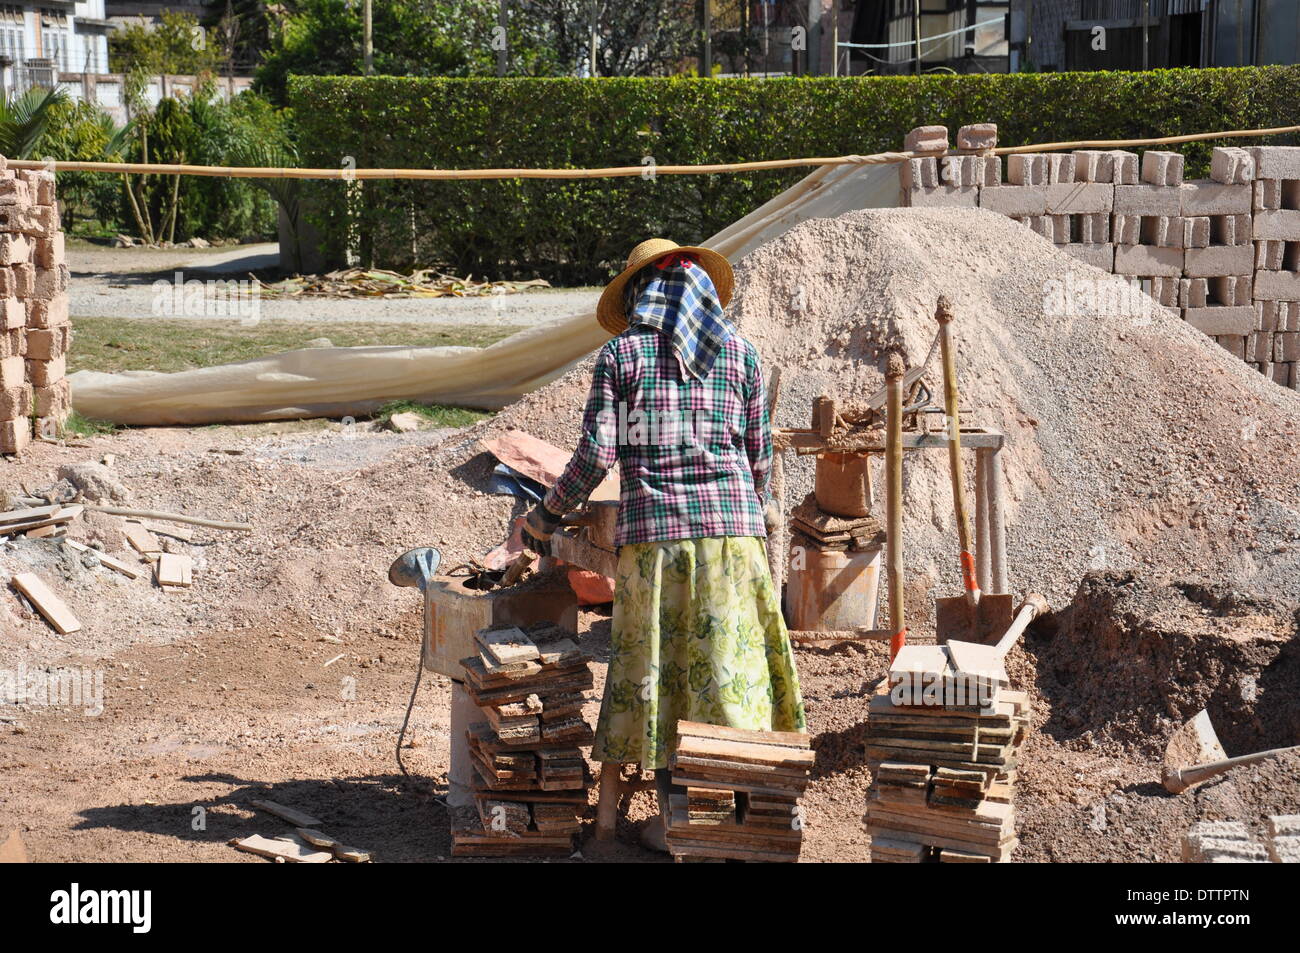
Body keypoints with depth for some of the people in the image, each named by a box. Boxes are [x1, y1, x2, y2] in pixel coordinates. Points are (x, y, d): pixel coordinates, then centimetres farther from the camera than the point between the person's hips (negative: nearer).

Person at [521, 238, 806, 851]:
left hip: (653, 526, -1)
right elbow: (759, 457, 9)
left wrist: (546, 515, 9)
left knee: (657, 668, 6)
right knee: (729, 666, 7)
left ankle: (674, 817, 8)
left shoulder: (621, 353, 3)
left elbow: (596, 453, -4)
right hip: (732, 524, 2)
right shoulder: (739, 352, 9)